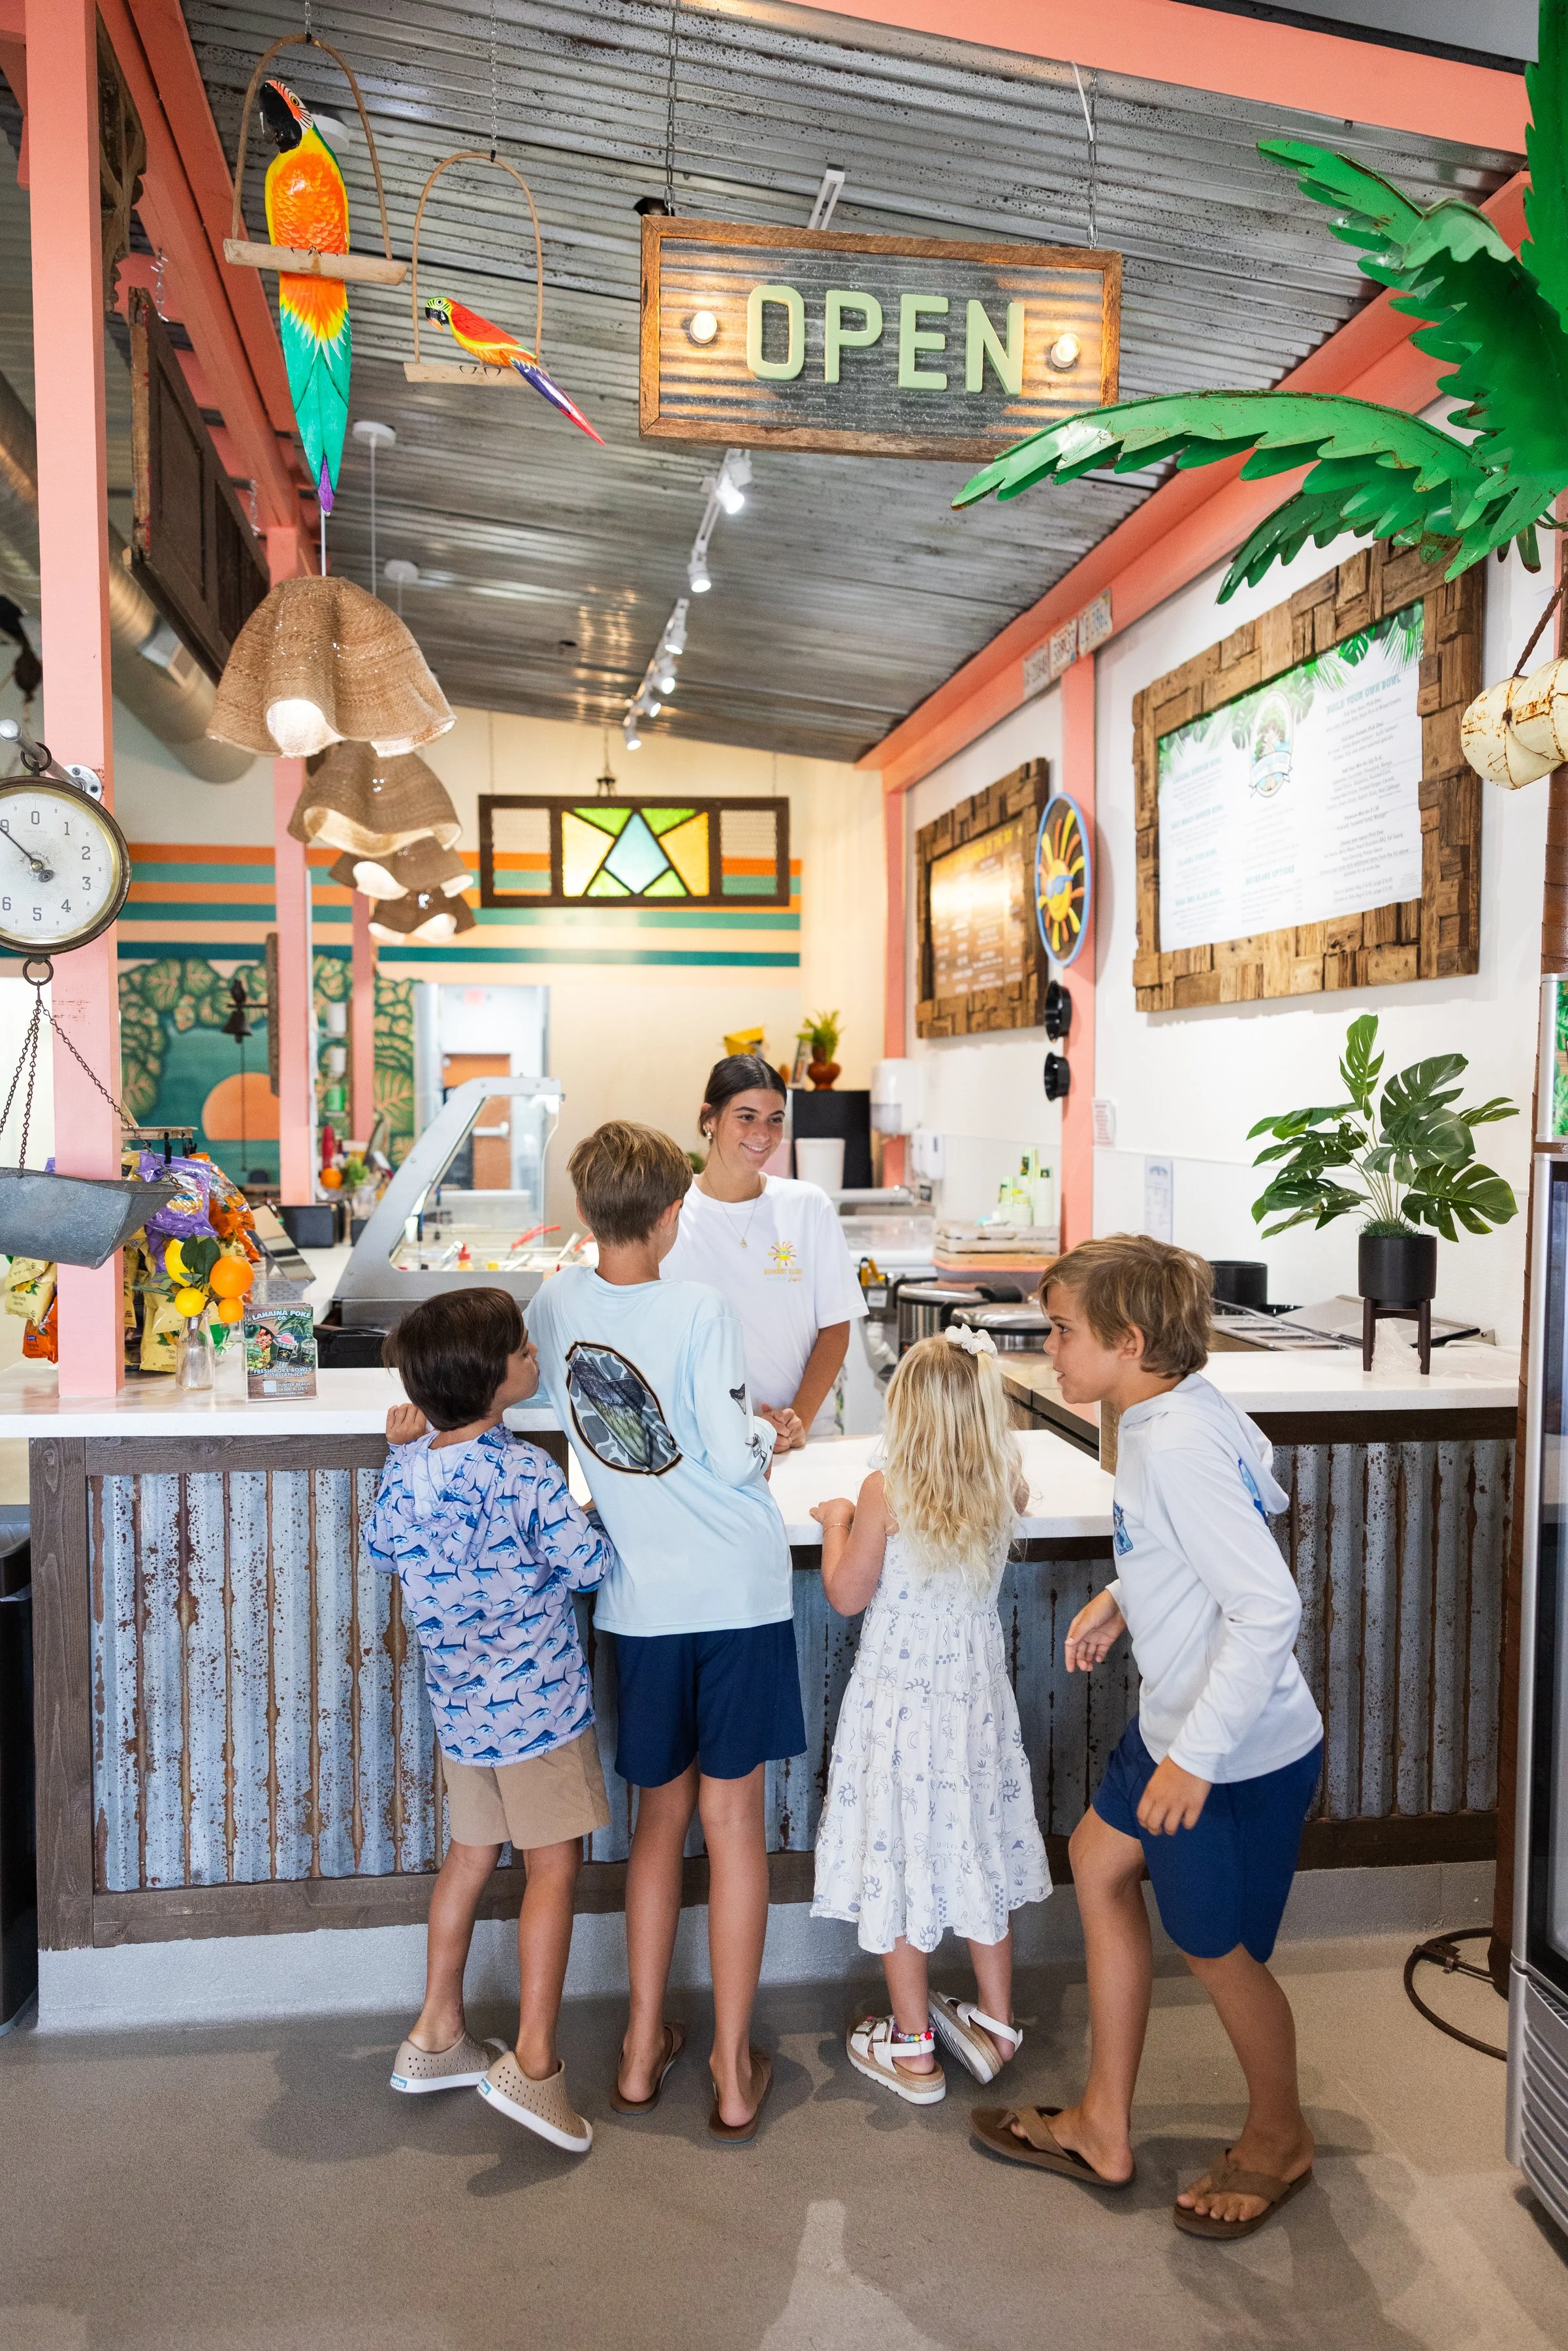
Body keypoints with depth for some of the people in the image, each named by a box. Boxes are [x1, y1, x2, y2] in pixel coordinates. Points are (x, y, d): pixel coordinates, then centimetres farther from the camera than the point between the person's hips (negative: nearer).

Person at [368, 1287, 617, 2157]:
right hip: (536, 1699, -7)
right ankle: (533, 2060, 3)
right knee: (553, 1865, 3)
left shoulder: (409, 1473, -3)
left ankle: (436, 2035, 32)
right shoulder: (524, 1471, -22)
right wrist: (595, 1519, 3)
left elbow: (383, 1547, 16)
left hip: (457, 1701, 7)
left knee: (471, 1854, 21)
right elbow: (588, 1562, -18)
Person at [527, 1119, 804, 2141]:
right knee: (733, 1822, 7)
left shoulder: (559, 1301, -1)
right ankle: (735, 2071, 19)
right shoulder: (701, 1310, -15)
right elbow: (735, 1457, -15)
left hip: (642, 1598, 4)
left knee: (660, 1819, 19)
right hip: (738, 1589, -4)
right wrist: (770, 1434, 4)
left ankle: (644, 2050, 29)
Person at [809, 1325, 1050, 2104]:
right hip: (977, 1690, 4)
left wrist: (836, 1521, 3)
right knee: (977, 1847, 19)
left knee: (900, 1858, 9)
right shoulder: (1004, 1486, -8)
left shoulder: (886, 1491, -19)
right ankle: (994, 2025, 32)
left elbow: (846, 1595, -11)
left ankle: (912, 2050, 21)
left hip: (900, 1695, -4)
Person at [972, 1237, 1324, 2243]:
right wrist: (1122, 1597, 9)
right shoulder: (1179, 1414, 1)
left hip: (1239, 1755, -10)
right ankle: (1103, 2128, 35)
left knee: (1216, 1949, 11)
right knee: (1100, 1861, 20)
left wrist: (1195, 1757, -27)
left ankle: (1280, 2137, 41)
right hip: (1175, 1722, 10)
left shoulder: (1177, 1445, -29)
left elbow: (1269, 1608, -31)